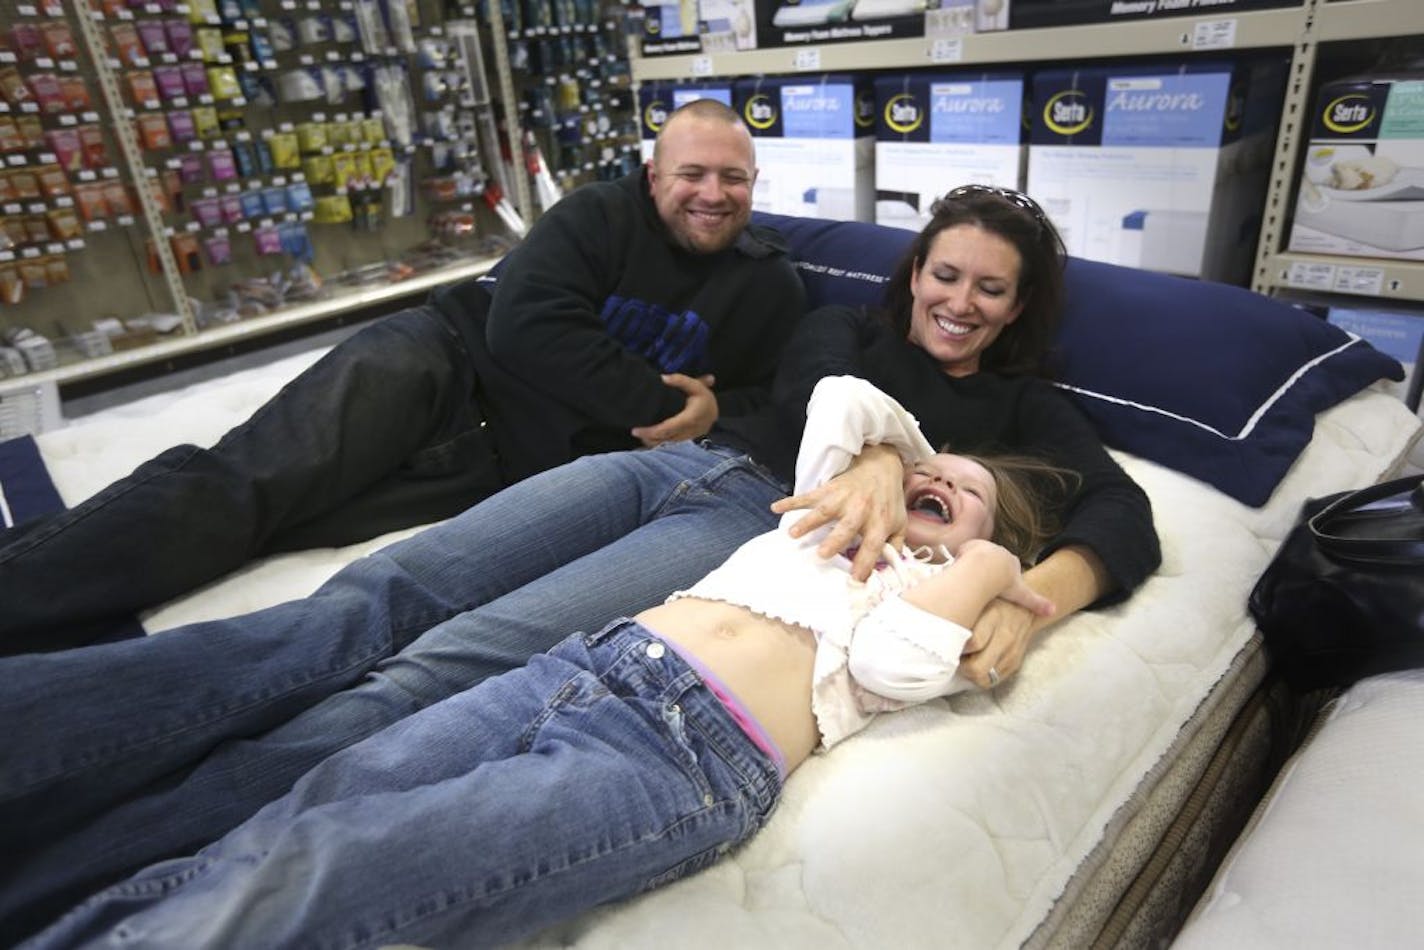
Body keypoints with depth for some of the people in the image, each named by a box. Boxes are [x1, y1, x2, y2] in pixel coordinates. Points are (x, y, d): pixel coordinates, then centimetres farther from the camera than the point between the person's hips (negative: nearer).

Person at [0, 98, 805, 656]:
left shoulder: (771, 286, 8)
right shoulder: (602, 216, -3)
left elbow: (770, 392, 14)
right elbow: (524, 327, -15)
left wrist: (714, 410, -9)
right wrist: (654, 399, -15)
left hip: (525, 461, 1)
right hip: (446, 361, 0)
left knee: (273, 519, -18)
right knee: (243, 480, -20)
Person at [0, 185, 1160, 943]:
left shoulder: (1023, 407, 21)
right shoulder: (849, 327, 27)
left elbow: (1126, 515, 6)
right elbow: (827, 383, 4)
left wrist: (1037, 594, -19)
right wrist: (873, 449, -21)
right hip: (670, 460, 4)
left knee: (442, 671, -25)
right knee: (358, 609, -19)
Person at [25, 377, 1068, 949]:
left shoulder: (957, 597, 16)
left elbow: (890, 664, -5)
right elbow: (842, 403, 21)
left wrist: (985, 565, 8)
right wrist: (910, 448, 34)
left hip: (692, 757, -5)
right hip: (586, 663, 5)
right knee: (287, 821, -12)